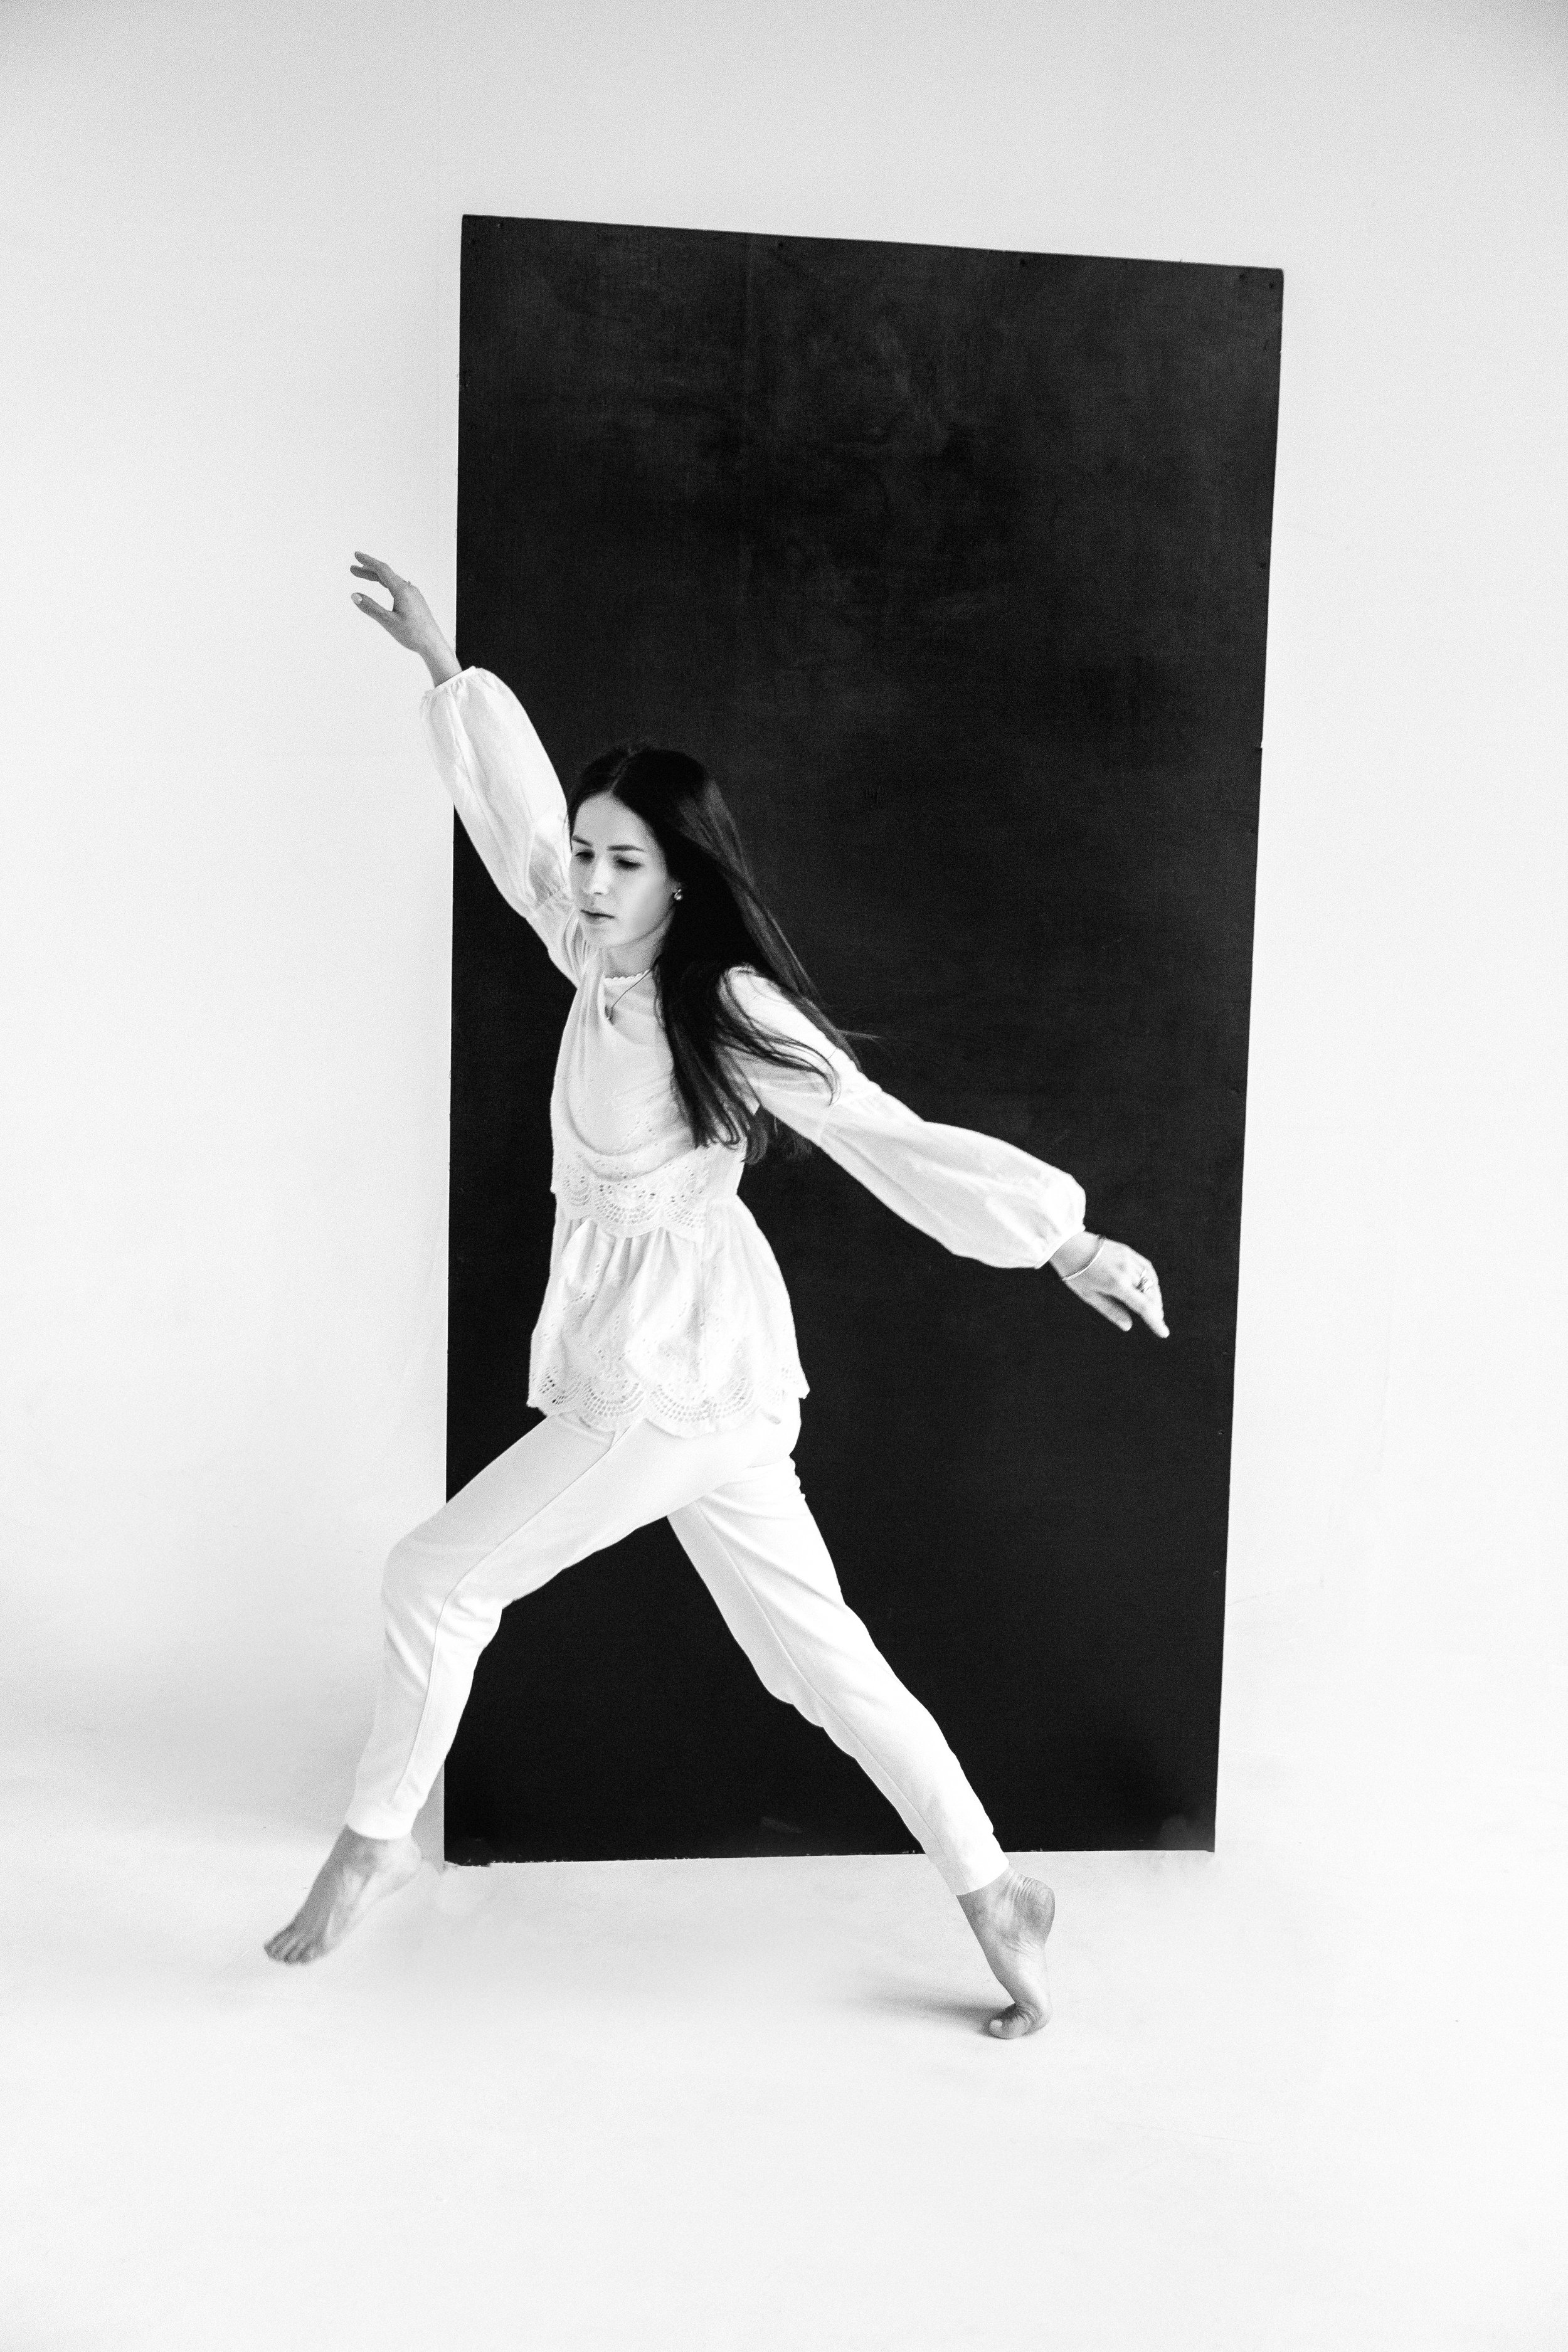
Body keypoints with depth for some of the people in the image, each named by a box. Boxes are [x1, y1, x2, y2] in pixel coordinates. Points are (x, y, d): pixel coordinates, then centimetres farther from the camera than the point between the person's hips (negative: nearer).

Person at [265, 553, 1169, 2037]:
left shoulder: (727, 1007, -15)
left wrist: (1065, 1240, -15)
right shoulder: (600, 959, 6)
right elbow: (514, 809, 20)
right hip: (673, 1374, 8)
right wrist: (441, 666, 25)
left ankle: (376, 1837, 25)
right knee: (815, 1652, 12)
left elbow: (889, 1141, -16)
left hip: (672, 1377, -8)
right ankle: (995, 1897, 20)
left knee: (436, 1578, 3)